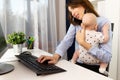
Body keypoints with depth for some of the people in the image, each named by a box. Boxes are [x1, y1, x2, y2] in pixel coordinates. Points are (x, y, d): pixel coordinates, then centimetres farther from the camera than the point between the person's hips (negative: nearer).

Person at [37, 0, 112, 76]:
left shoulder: (103, 22, -12)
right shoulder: (75, 23, 6)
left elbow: (107, 57, -20)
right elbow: (66, 41, -8)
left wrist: (82, 42, -24)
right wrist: (56, 57, -26)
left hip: (95, 69, -4)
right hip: (78, 65, 5)